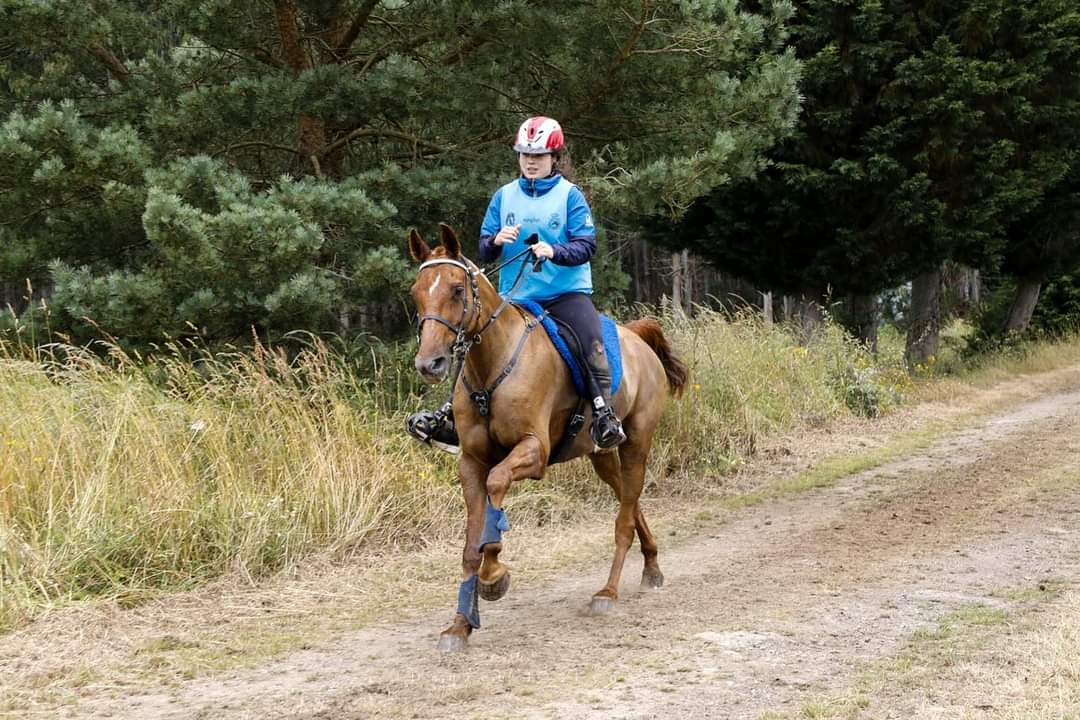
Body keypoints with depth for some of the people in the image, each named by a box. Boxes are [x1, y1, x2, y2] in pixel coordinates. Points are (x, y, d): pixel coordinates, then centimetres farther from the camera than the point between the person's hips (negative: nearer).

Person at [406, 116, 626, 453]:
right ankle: (453, 416, 5)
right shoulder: (504, 196, 9)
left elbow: (586, 245, -10)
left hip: (567, 291, -4)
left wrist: (554, 252, -28)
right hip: (516, 296, 4)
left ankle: (604, 415, -27)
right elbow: (484, 251, 8)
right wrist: (496, 241, -15)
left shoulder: (570, 195, -1)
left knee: (591, 343, -27)